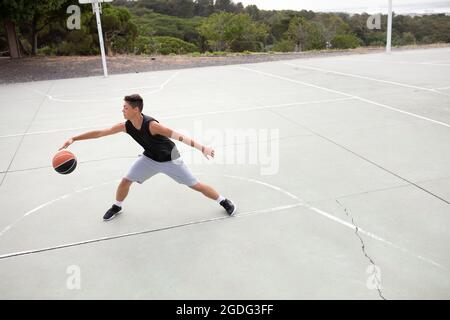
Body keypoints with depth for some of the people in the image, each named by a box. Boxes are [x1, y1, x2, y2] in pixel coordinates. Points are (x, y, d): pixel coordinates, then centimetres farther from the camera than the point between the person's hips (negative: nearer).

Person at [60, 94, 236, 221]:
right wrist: (74, 138, -13)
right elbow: (100, 132, -10)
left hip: (169, 159, -5)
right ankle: (117, 207, 30)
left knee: (195, 185, -3)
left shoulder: (151, 125, -36)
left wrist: (202, 148, -44)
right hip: (150, 158, 5)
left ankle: (224, 201, 16)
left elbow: (178, 136, -39)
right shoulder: (125, 126, -16)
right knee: (125, 180, 1)